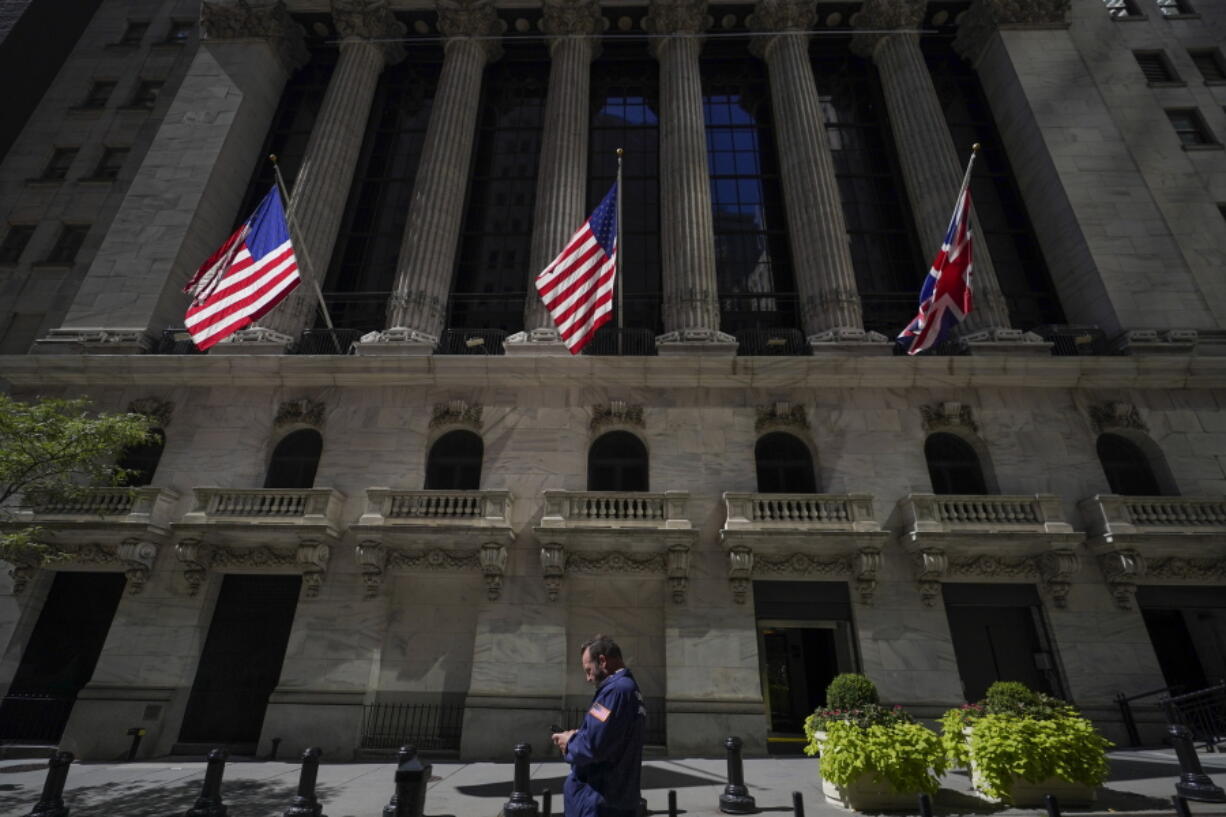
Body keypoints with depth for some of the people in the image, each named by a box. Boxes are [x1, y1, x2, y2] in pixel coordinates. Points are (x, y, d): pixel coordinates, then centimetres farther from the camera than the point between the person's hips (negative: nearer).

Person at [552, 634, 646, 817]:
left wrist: (569, 742, -7)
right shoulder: (632, 689, 13)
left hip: (597, 802, -10)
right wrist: (578, 737, 5)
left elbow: (593, 745, -27)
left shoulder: (615, 689, -19)